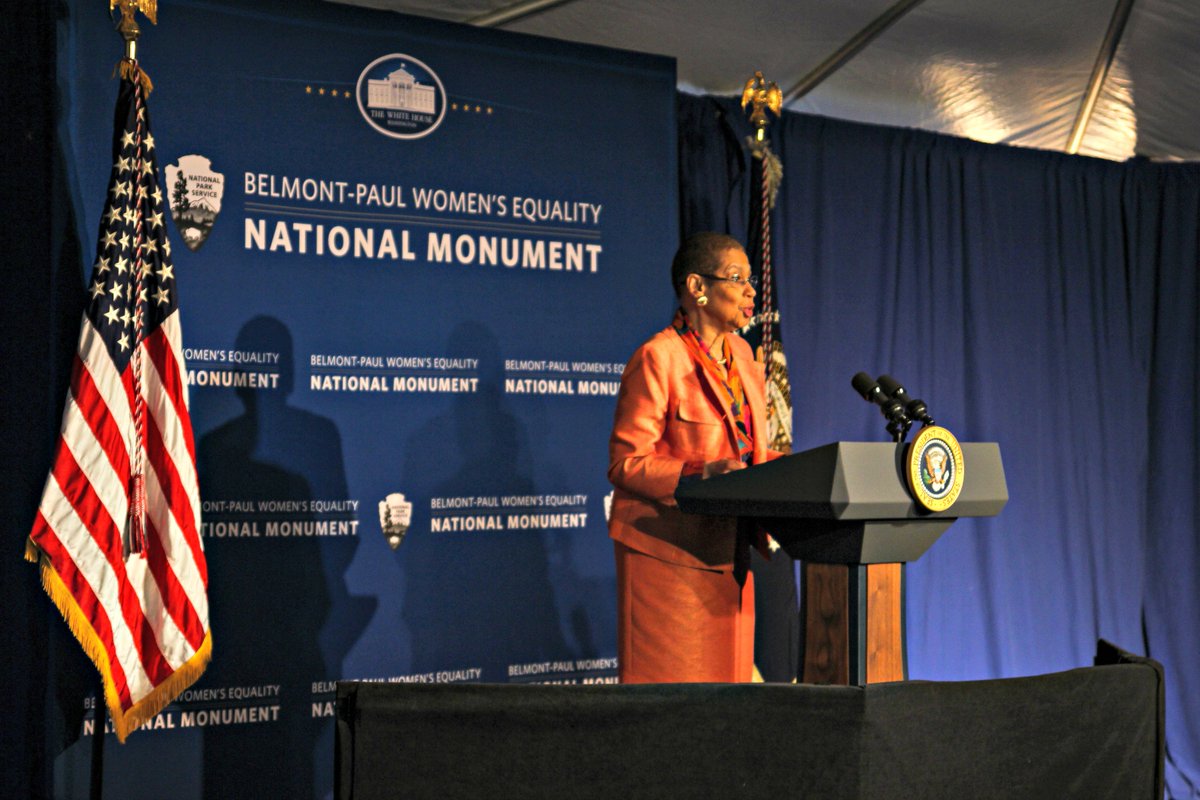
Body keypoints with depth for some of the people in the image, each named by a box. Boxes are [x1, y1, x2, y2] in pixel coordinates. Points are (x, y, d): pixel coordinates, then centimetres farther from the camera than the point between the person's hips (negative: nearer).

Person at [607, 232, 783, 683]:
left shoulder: (741, 355, 12)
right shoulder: (658, 358, -13)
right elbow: (625, 463, -15)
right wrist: (700, 475, -28)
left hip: (727, 550, 8)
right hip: (670, 551, -8)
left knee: (728, 676, 11)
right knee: (669, 680, -2)